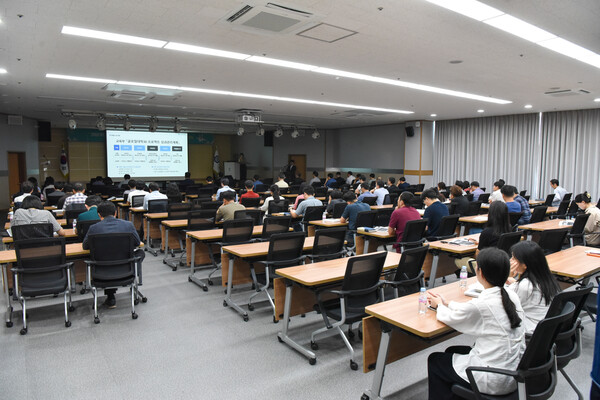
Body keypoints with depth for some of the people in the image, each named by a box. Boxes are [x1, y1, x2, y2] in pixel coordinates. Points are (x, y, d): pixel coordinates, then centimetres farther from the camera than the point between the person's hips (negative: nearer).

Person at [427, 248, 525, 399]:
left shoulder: (481, 304, -25)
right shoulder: (512, 296, -3)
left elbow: (449, 318, -6)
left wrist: (439, 305, 14)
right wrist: (447, 304, 19)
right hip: (515, 373, 8)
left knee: (434, 360, 14)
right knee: (452, 351, 26)